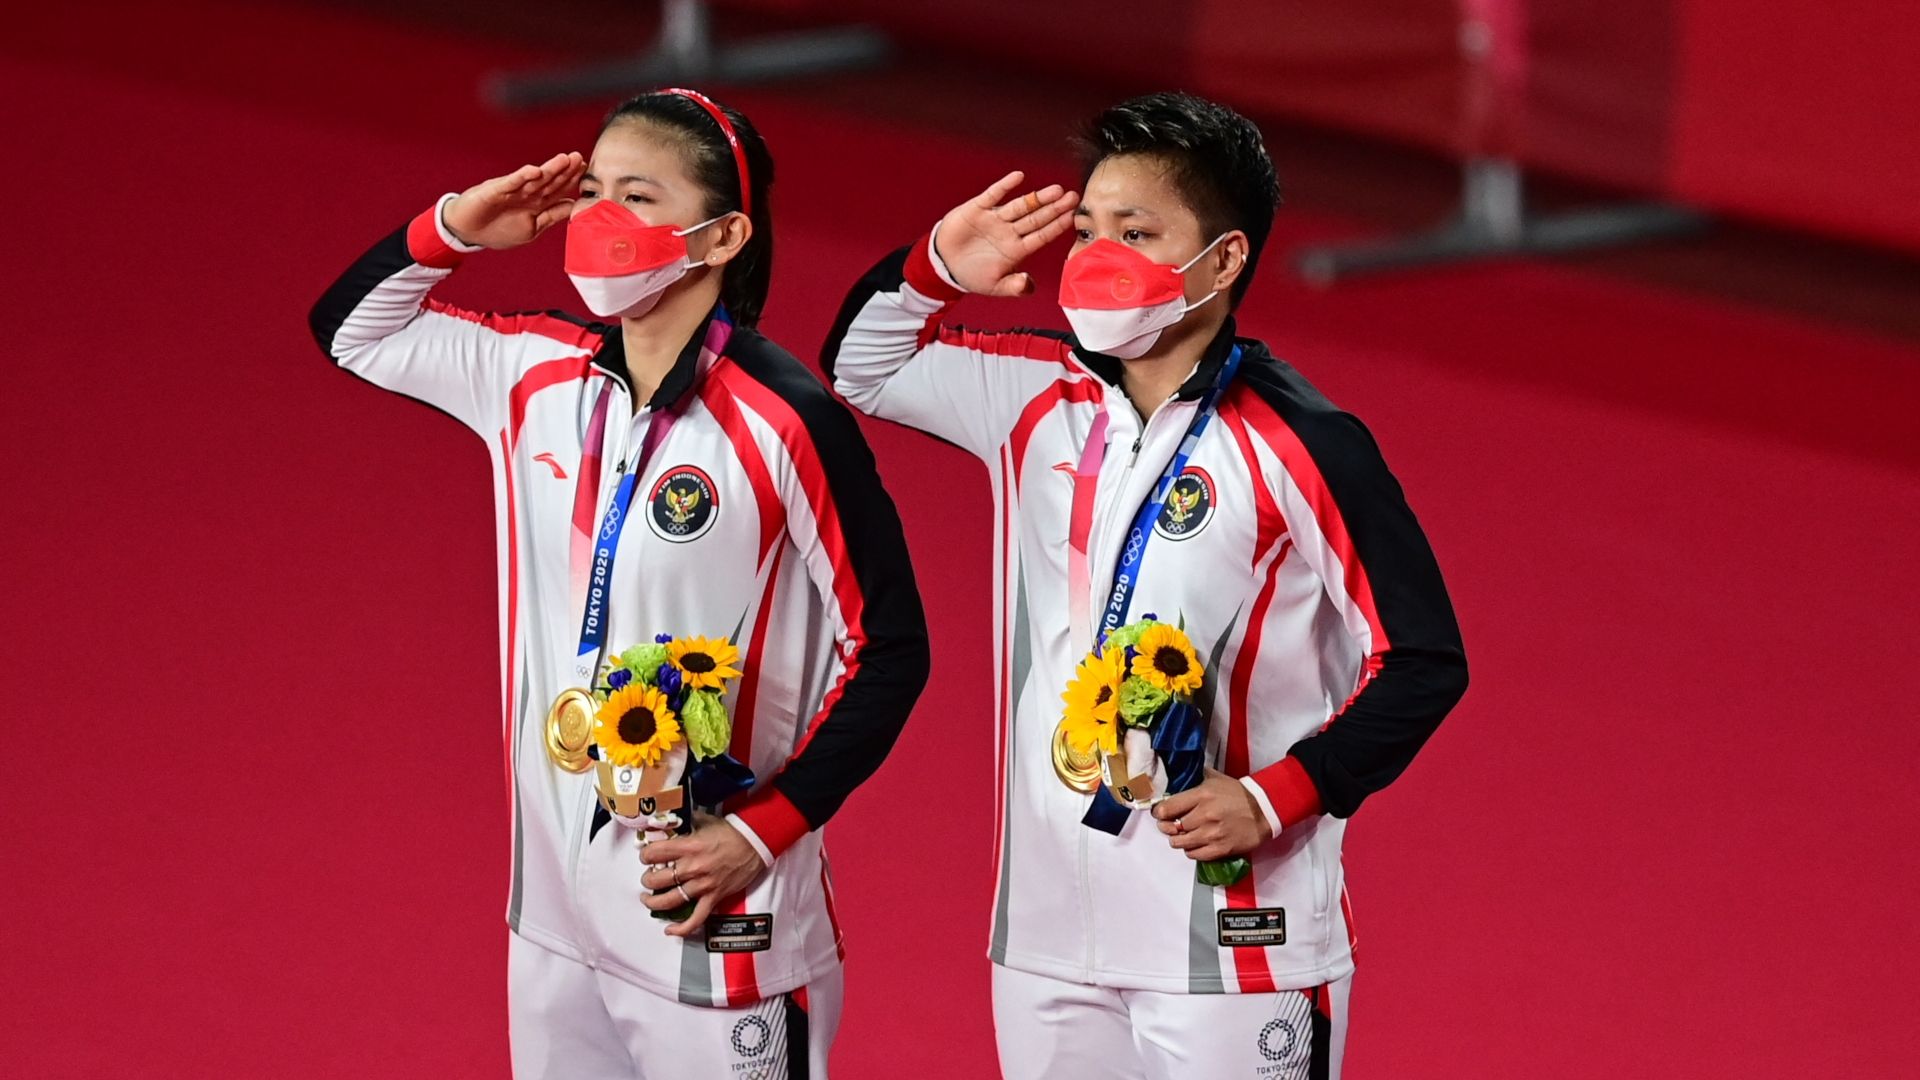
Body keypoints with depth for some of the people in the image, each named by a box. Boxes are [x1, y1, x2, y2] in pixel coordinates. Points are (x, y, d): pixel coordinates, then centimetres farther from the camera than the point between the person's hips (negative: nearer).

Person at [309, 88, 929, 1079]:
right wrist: (452, 230, 0)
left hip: (713, 924, -6)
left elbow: (888, 651, -11)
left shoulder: (785, 426, -16)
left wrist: (764, 830, -16)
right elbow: (351, 328, 18)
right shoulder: (539, 374, 3)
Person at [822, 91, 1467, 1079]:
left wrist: (1277, 796, -18)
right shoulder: (1040, 399, 7)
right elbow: (860, 368, 22)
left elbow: (1422, 663, -8)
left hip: (1234, 935, -6)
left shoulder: (1304, 448, -11)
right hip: (1046, 925, 6)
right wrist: (934, 269, 3)